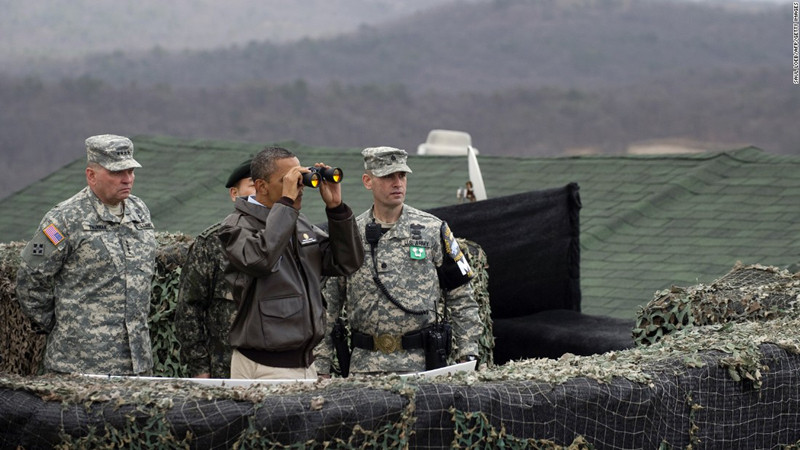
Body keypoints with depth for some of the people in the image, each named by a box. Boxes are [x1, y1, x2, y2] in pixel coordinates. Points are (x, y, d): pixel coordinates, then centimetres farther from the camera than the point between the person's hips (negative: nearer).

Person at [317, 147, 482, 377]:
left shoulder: (433, 230, 4)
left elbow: (461, 298, 7)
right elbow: (328, 306, 12)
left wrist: (468, 353, 0)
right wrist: (321, 367, 8)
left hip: (420, 364, -1)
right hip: (364, 364, 1)